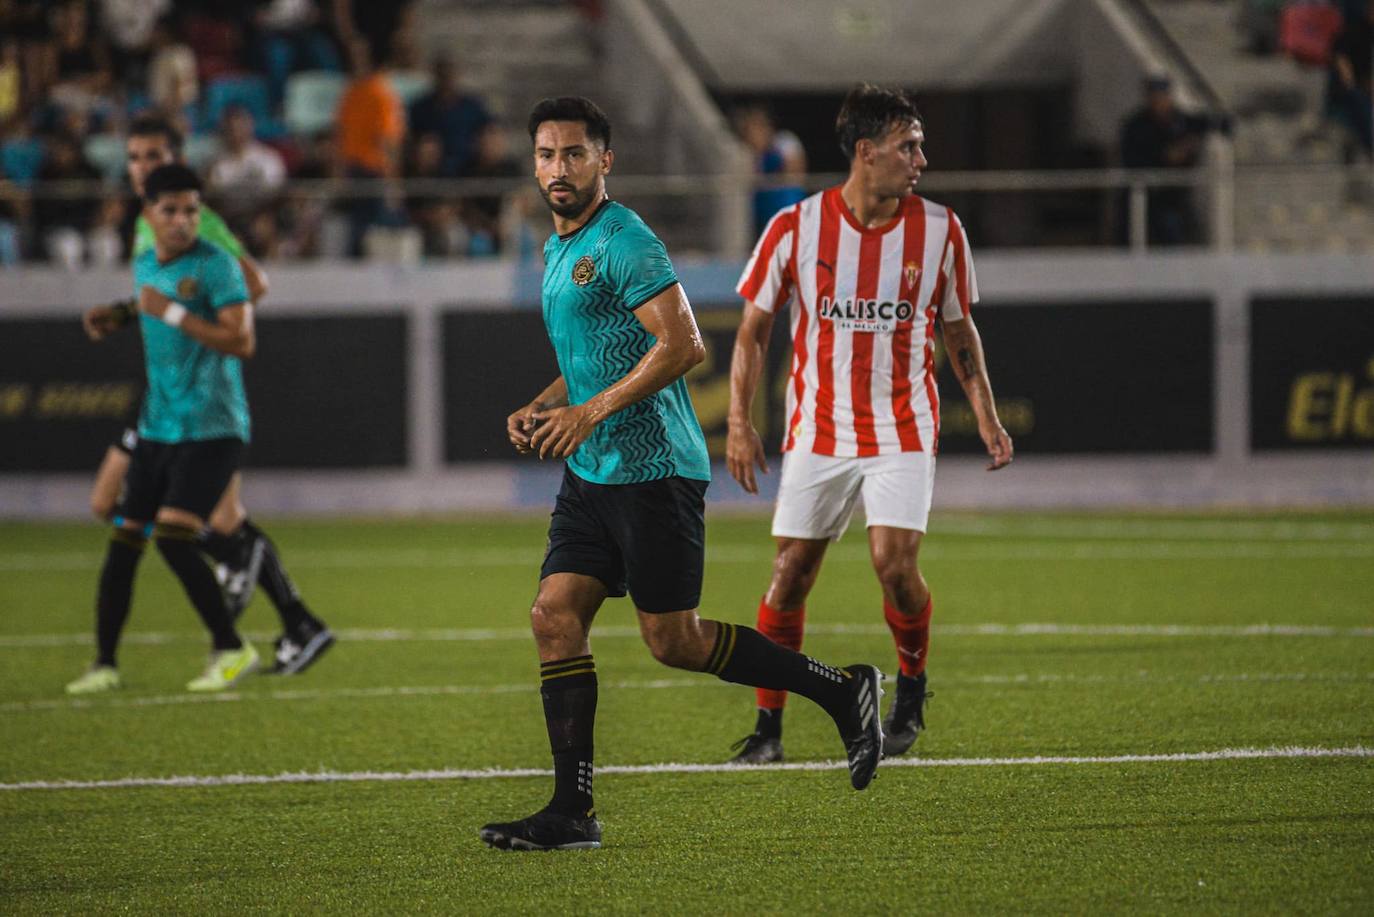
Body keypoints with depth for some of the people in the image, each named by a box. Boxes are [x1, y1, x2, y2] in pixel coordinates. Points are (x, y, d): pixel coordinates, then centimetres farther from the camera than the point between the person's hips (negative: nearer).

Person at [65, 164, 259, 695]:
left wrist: (171, 312, -22)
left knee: (172, 536, -19)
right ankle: (105, 664, 9)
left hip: (211, 428, -7)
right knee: (123, 541, 2)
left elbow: (242, 341, -20)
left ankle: (231, 650, -6)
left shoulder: (215, 265, -10)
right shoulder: (145, 267, 13)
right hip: (158, 427, 7)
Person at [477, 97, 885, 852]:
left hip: (653, 470, -9)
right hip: (592, 475, 9)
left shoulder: (623, 242, -13)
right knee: (554, 615, -1)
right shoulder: (558, 249, 17)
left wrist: (592, 411, -22)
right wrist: (540, 408, 11)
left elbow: (682, 345, -21)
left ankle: (842, 691, 9)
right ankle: (572, 812, -1)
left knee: (673, 640, -5)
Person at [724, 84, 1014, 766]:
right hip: (816, 430, 0)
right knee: (790, 573, -1)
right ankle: (769, 724, 11)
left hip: (903, 430, 0)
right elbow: (752, 330, 1)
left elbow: (958, 330, 11)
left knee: (894, 563, -15)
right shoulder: (796, 229, -7)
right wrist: (738, 422, -5)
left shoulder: (939, 230, -2)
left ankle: (911, 686, 12)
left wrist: (986, 417, 7)